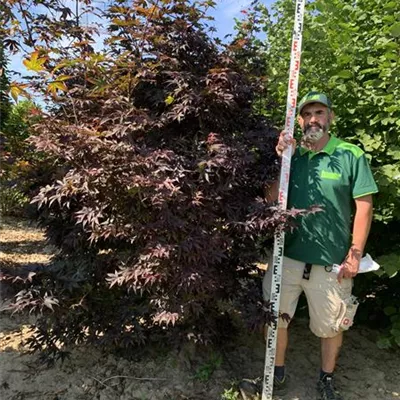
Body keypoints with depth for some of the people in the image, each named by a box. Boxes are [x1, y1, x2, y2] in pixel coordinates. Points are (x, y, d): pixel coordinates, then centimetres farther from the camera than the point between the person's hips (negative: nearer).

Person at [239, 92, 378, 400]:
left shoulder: (351, 155, -4)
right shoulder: (293, 154, 4)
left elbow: (364, 206, -5)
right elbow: (273, 201, 0)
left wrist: (355, 254, -9)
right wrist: (281, 161, -10)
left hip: (331, 262, -2)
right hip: (287, 256, 3)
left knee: (331, 326, 16)